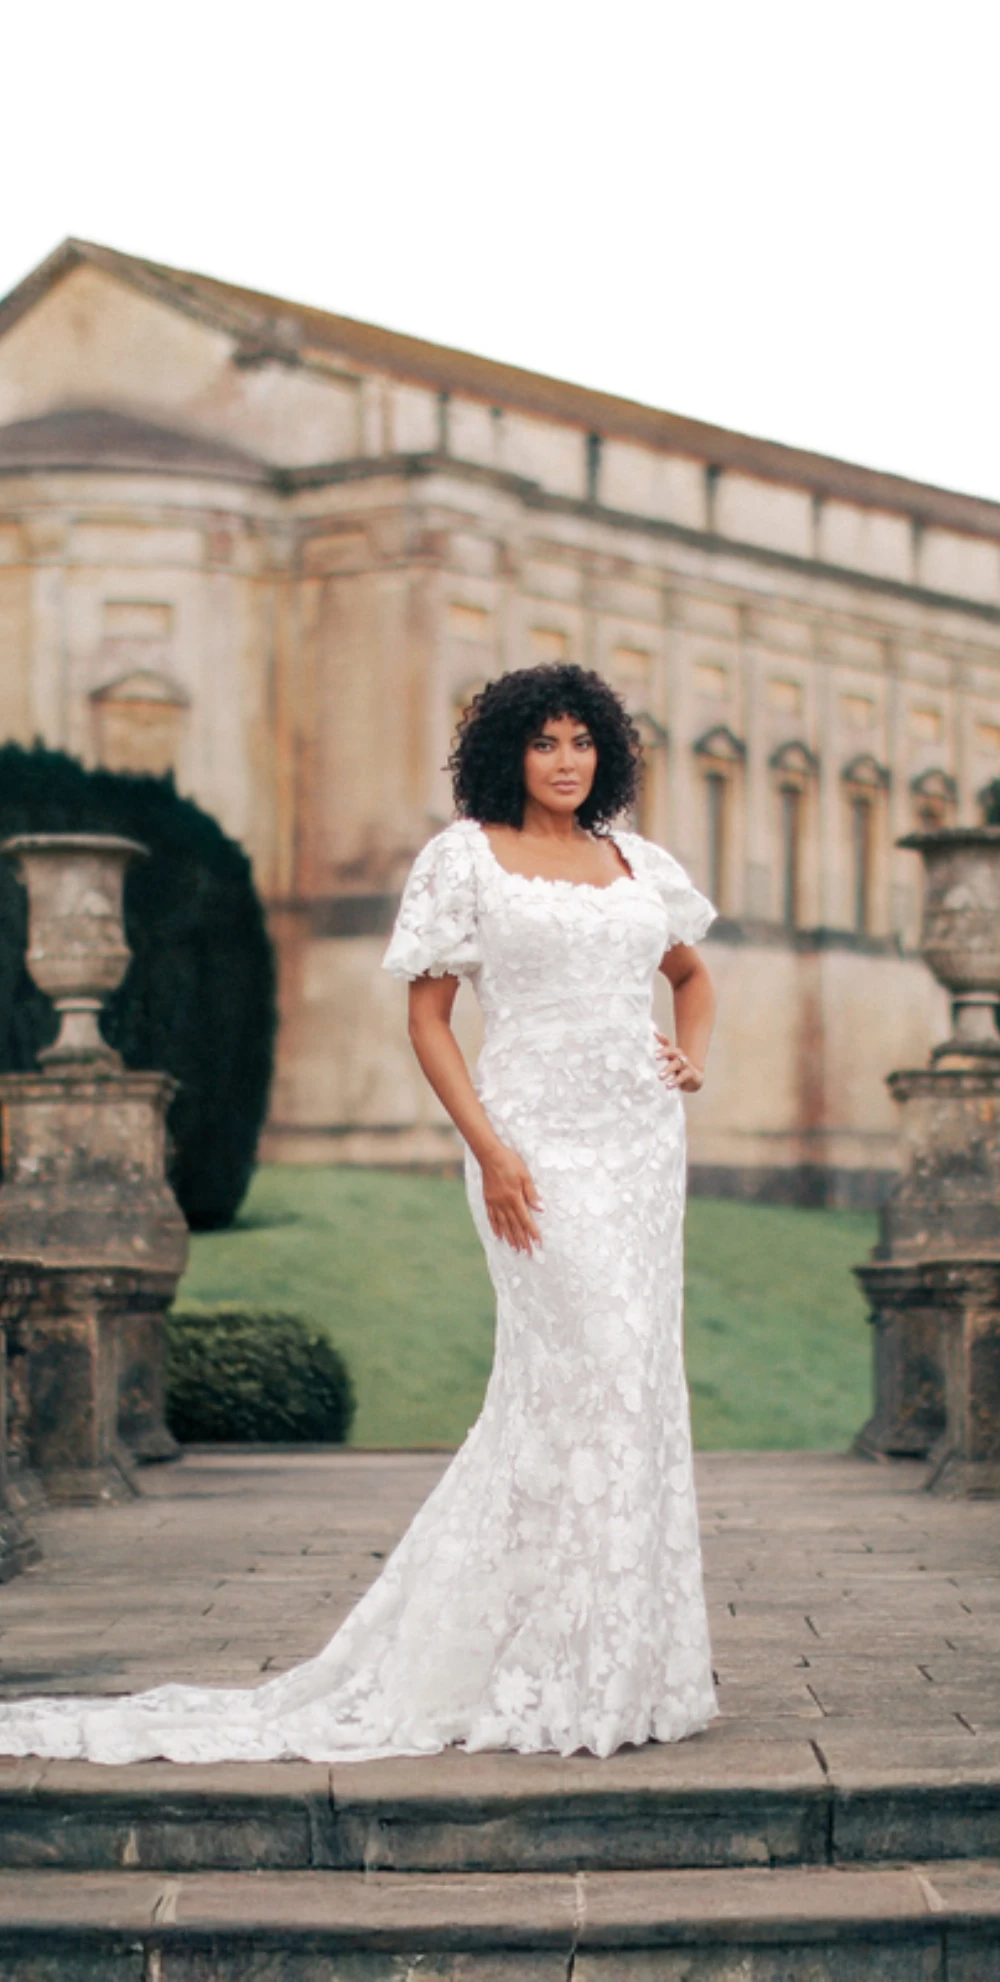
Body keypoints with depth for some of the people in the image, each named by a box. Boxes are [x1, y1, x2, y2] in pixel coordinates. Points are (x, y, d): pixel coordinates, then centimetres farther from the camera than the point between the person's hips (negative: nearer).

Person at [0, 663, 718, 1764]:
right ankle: (575, 1674, -5)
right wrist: (489, 1149, -12)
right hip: (540, 1135, -6)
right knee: (597, 1365, -13)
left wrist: (694, 1057, 10)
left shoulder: (639, 862, 15)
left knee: (593, 1381, 7)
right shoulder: (466, 856, 0)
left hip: (644, 1136, 6)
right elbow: (427, 1016, -2)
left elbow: (692, 972, 31)